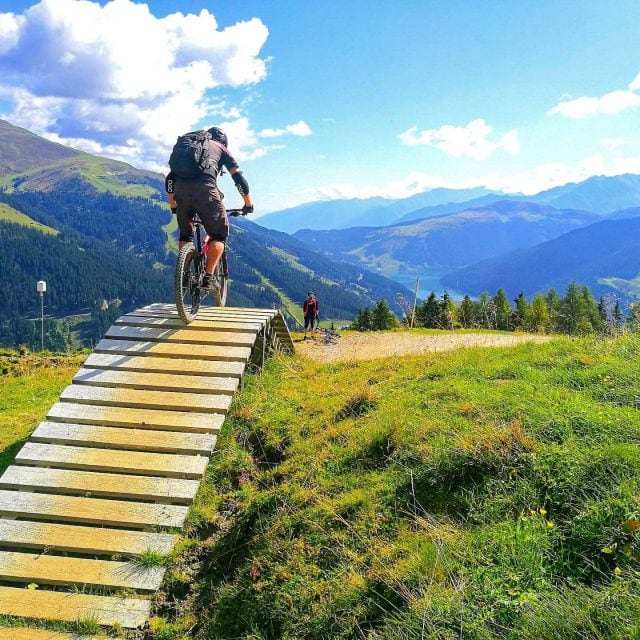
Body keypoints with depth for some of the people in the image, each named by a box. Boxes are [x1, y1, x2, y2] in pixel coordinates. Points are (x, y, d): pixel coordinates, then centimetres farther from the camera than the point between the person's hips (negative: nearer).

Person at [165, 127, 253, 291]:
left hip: (181, 190, 4)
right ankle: (209, 278, -2)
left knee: (185, 234, 23)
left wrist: (173, 205, 40)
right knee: (219, 234, 9)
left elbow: (170, 178, 31)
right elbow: (238, 177, 16)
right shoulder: (220, 148, 25)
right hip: (204, 189, -4)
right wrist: (248, 203, 24)